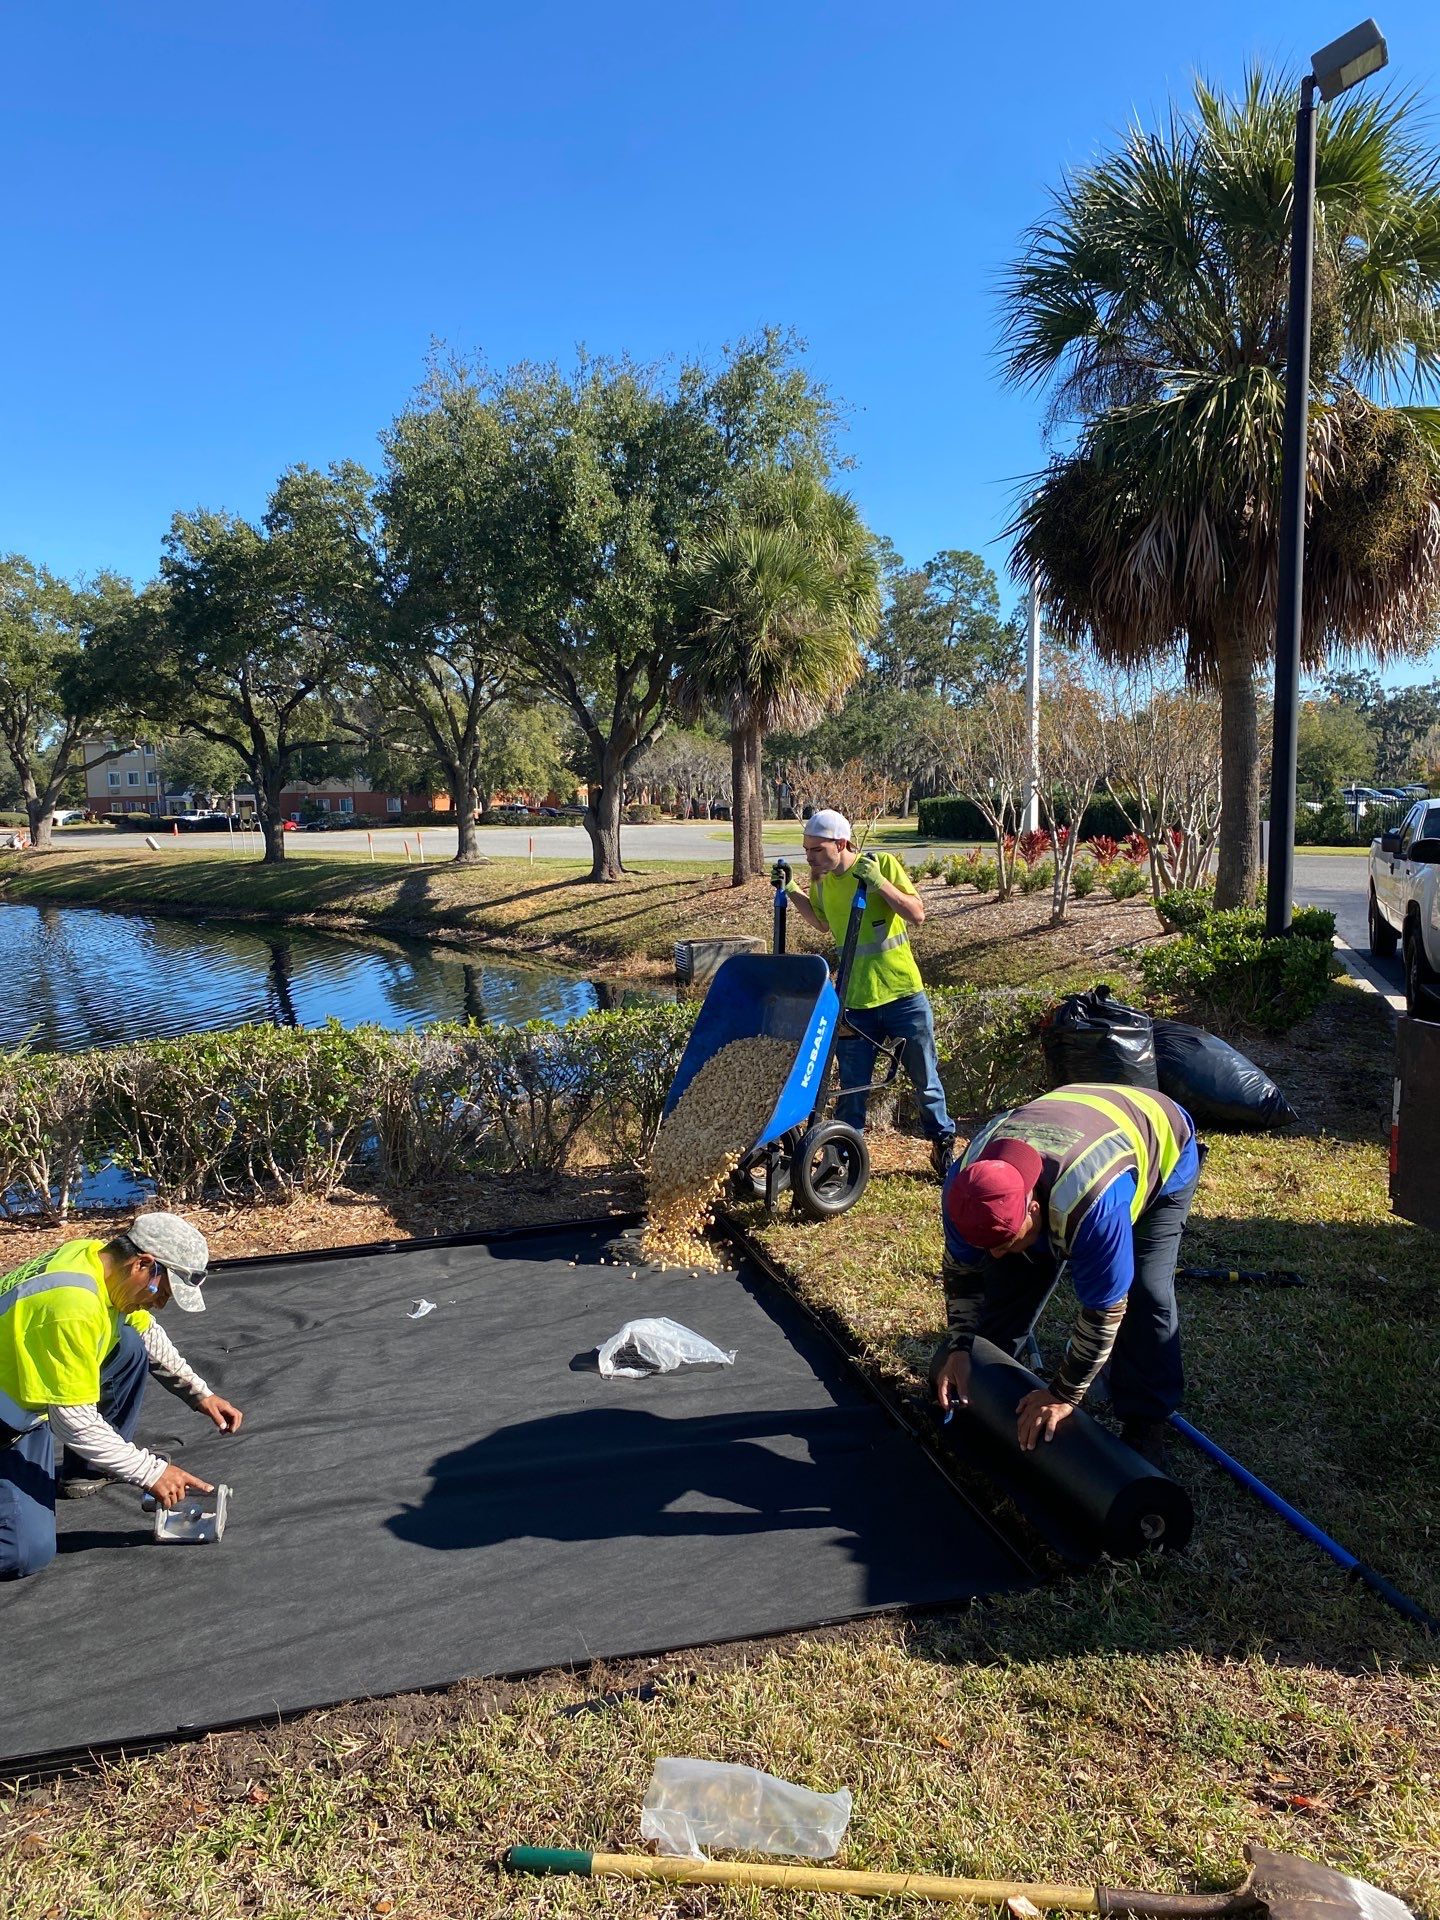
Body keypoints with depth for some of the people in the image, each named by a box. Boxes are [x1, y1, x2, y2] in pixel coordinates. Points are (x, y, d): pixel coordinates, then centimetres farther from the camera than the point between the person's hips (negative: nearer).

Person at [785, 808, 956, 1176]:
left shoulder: (883, 864, -10)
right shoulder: (821, 881, 2)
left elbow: (917, 914, -15)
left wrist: (879, 883, -25)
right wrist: (790, 894, 9)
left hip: (903, 992, -3)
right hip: (854, 1000, 3)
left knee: (925, 1078, 12)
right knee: (852, 1089, 6)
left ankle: (943, 1140, 31)